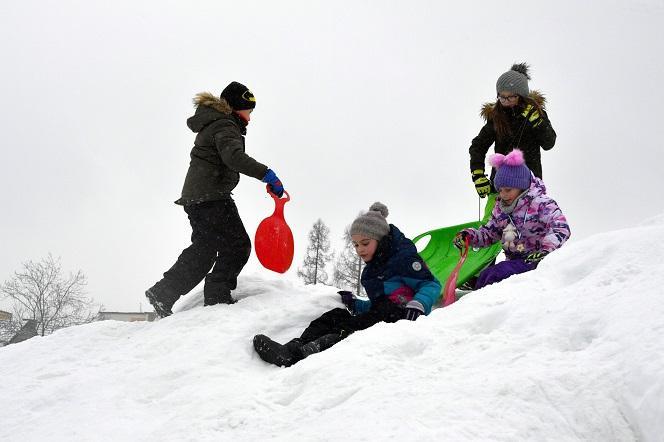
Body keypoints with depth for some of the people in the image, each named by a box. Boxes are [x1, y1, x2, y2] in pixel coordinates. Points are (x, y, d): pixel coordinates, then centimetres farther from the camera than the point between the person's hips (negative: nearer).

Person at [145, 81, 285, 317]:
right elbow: (235, 157, -30)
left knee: (203, 250, 15)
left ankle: (162, 293, 14)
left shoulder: (210, 124, 21)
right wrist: (266, 174, -37)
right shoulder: (225, 127, -12)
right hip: (212, 197, -10)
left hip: (195, 196, 10)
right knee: (237, 245, -6)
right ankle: (216, 296, -9)